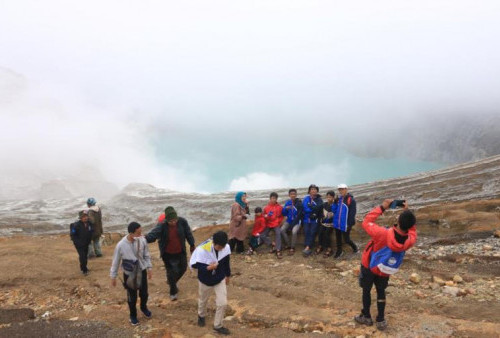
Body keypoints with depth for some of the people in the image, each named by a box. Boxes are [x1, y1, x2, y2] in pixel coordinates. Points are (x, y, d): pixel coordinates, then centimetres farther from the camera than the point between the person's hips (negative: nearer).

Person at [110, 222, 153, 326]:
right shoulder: (121, 245, -24)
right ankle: (133, 315, 38)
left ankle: (144, 308, 50)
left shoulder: (142, 240, -17)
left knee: (144, 293, 19)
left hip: (142, 272, 3)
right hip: (129, 274, -3)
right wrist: (113, 276, -2)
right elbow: (115, 262, -10)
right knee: (132, 297, 12)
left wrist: (149, 268, 1)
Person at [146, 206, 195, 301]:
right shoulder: (162, 226, -25)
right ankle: (173, 292, 29)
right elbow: (153, 234, -40)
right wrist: (144, 239, -61)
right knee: (171, 272, 5)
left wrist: (192, 245, 9)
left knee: (183, 268, 19)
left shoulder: (182, 222, -17)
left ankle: (172, 282, 50)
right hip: (168, 254, -3)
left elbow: (188, 233, -3)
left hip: (180, 252, 4)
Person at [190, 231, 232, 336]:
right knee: (203, 300, 23)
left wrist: (228, 275, 12)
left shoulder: (227, 247, -20)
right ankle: (201, 316, 55)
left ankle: (218, 325, 24)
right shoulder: (202, 249, -33)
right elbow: (193, 264, -23)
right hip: (205, 280, -2)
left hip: (220, 279, 2)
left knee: (222, 303, 1)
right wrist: (208, 267, -37)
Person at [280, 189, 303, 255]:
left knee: (294, 231, -31)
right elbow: (284, 214, 6)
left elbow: (299, 214, -11)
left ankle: (292, 248, -14)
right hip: (289, 221, 4)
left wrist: (293, 223, -16)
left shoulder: (299, 203, -9)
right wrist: (285, 209, -16)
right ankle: (288, 245, -5)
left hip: (297, 221, -4)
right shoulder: (287, 203, 3)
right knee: (282, 230, -21)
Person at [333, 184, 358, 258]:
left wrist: (350, 224, -18)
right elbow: (335, 210, 14)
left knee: (346, 239, 2)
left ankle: (355, 248, 28)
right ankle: (339, 252, 31)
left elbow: (352, 213, -14)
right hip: (337, 223, 6)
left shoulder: (351, 200, -12)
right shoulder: (339, 199, 9)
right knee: (338, 239, 14)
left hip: (345, 224, -6)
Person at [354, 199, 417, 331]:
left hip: (369, 266, -3)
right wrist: (407, 212, -7)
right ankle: (381, 320, 28)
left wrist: (382, 207, -19)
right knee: (381, 292, 23)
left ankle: (366, 317, 33)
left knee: (366, 290, 18)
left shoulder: (383, 234, -38)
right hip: (385, 270, 3)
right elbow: (411, 229, -1)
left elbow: (366, 222, -22)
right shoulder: (410, 240, -26)